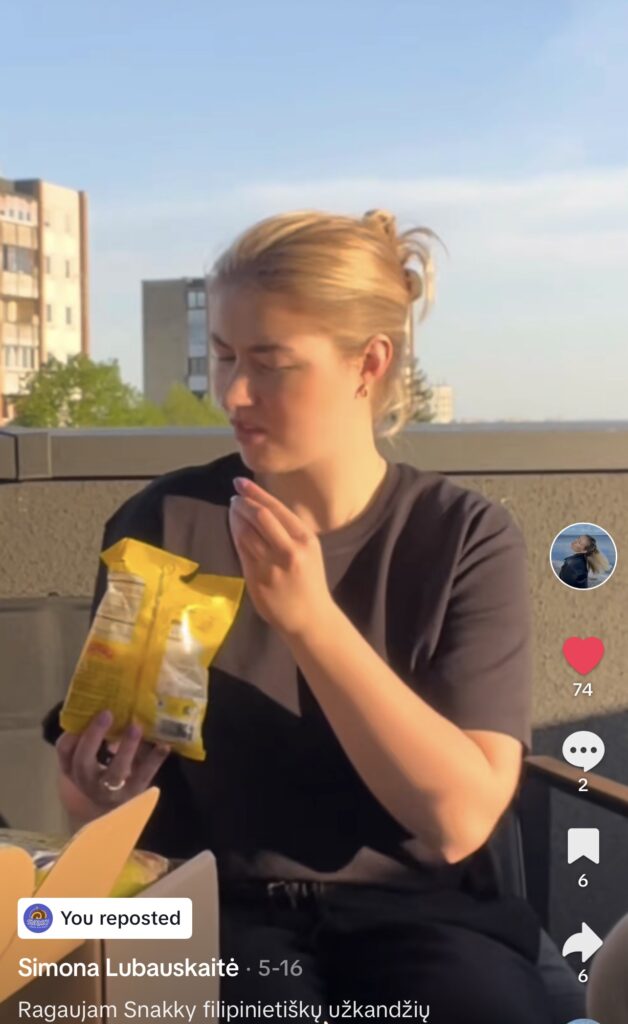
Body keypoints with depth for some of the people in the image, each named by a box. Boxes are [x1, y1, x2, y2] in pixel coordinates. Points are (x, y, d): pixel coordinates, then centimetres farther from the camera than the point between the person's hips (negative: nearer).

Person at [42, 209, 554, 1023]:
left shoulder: (469, 537, -7)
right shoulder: (162, 523, -5)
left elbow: (459, 817, -16)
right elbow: (89, 796, 4)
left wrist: (310, 619, -25)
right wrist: (99, 783, -19)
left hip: (416, 907, 1)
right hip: (221, 903, 0)